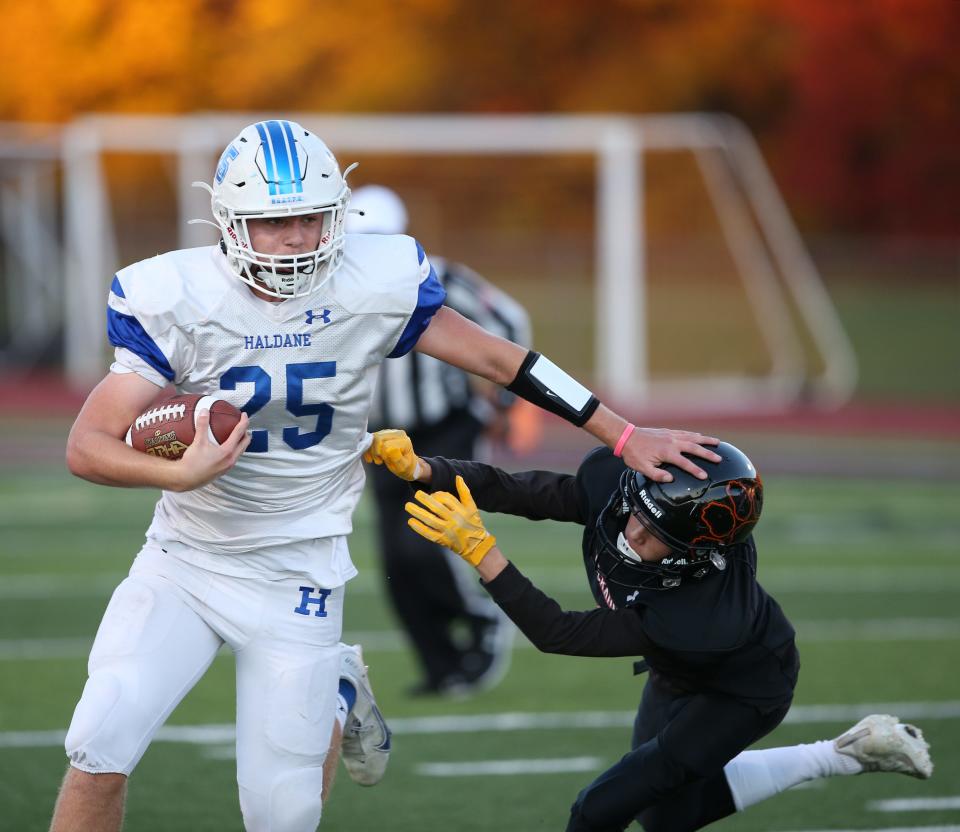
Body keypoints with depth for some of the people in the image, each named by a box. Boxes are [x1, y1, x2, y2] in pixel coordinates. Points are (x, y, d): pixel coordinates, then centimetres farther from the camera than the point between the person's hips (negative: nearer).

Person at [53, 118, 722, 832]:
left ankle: (337, 696, 33)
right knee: (100, 746, -18)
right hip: (184, 559, 0)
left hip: (294, 576, 0)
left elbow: (498, 359, 2)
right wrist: (180, 473, -37)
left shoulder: (375, 286, -10)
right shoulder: (173, 300, -14)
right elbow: (88, 446, -17)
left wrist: (626, 437, 3)